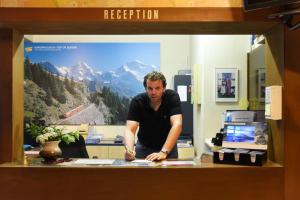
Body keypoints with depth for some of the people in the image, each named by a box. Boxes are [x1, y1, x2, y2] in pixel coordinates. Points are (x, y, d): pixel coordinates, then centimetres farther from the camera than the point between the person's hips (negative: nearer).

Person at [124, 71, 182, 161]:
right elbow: (130, 130, -24)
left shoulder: (172, 97, -20)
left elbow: (177, 125, -30)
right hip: (144, 147, 1)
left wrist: (163, 152, -41)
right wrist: (129, 149, -45)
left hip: (168, 146, 0)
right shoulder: (137, 101, -18)